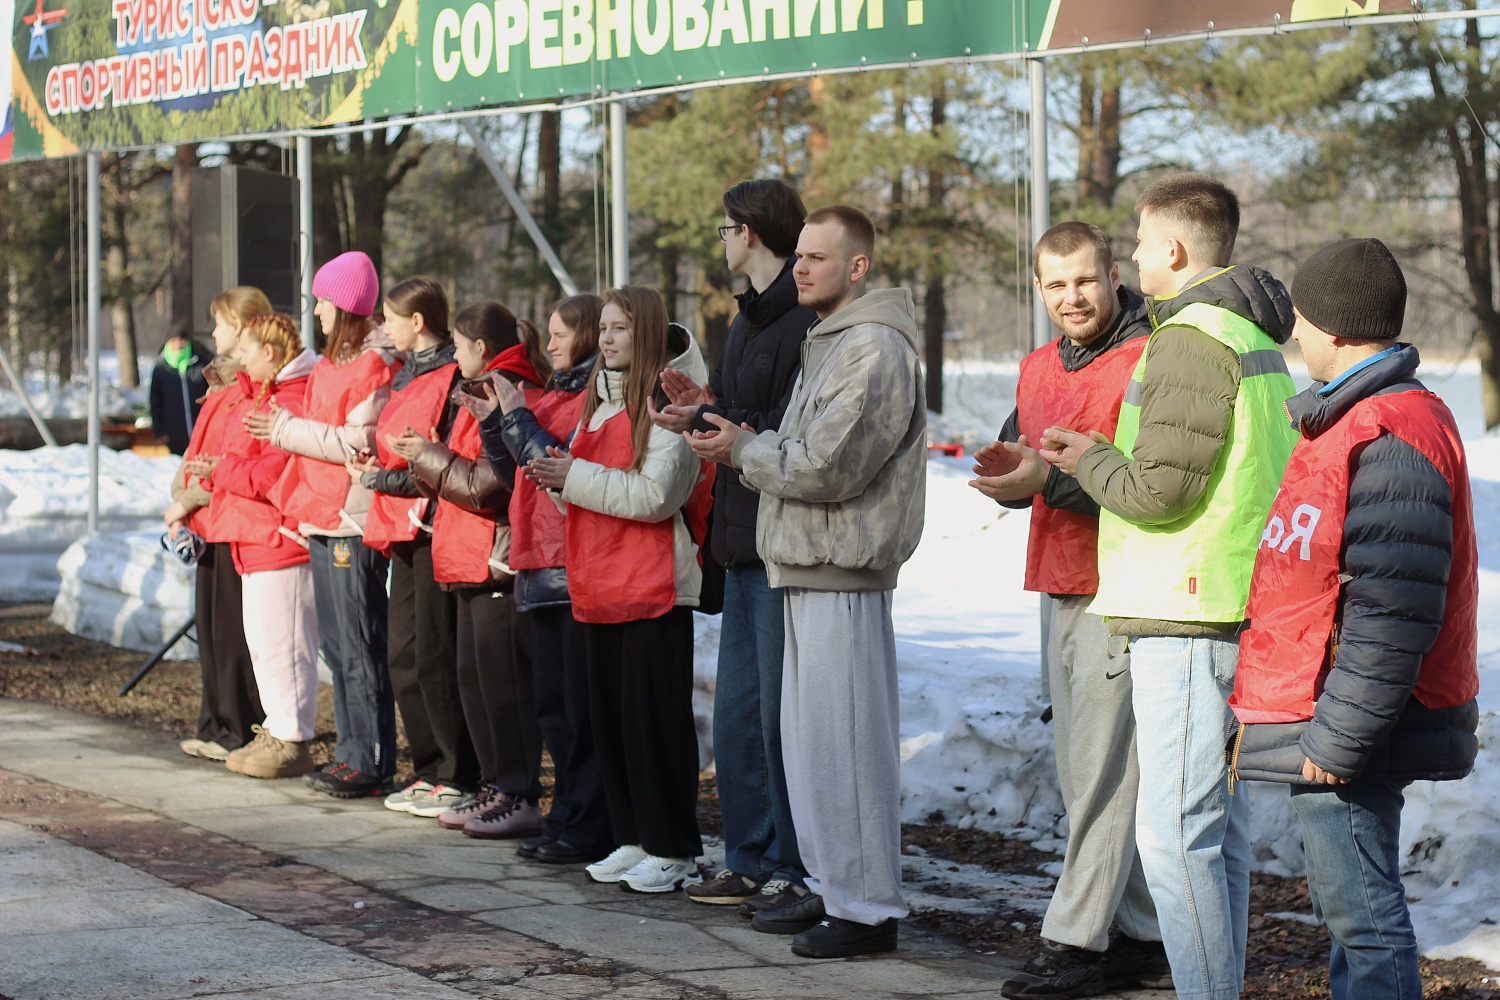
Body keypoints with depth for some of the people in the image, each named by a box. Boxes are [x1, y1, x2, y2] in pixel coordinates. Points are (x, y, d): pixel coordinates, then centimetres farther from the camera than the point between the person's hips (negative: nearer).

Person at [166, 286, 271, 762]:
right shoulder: (221, 384, 18)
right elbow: (198, 453, 20)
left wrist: (189, 500, -15)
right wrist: (181, 507, 9)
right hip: (209, 526, 10)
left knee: (234, 633, -5)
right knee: (210, 628, 13)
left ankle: (239, 734, 1)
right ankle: (217, 727, 20)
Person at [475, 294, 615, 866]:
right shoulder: (555, 395, 17)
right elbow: (518, 474, 19)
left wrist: (518, 416, -11)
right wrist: (492, 422, 8)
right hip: (542, 568, 9)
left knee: (581, 705, -5)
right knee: (553, 704, 13)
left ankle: (586, 828, 0)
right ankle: (569, 816, 20)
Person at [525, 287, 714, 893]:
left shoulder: (668, 401, -10)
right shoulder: (600, 399, 17)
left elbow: (656, 494, -19)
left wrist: (576, 476, -15)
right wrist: (557, 475, 0)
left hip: (653, 590, -9)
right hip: (600, 586, 9)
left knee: (656, 718, -5)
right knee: (609, 715, 11)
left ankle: (673, 850, 1)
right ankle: (633, 839, 19)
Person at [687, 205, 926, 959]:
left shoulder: (874, 348, -14)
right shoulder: (827, 342, 20)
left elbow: (826, 466, -20)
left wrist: (744, 449, -7)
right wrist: (742, 440, 5)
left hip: (843, 578, -10)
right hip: (809, 571, 11)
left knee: (845, 742, -7)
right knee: (808, 740, 15)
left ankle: (867, 909, -2)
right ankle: (831, 888, 23)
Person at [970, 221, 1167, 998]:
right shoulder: (1039, 368, 16)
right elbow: (1017, 464, 15)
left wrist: (1050, 477, -26)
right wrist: (1003, 470, -8)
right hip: (1062, 586, 9)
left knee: (1102, 773, -7)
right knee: (1081, 774, 12)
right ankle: (1142, 936, 19)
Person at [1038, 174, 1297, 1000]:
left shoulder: (1190, 342, -14)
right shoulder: (1256, 341, 17)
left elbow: (1158, 489, -19)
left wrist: (1087, 462, 1)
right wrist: (1101, 454, 17)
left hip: (1186, 619, -10)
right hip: (1238, 613, 10)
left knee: (1173, 831, -9)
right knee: (1220, 825, 14)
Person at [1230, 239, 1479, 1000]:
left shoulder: (1389, 435, -19)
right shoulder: (1353, 417, 15)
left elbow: (1395, 612, -25)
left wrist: (1337, 735, -23)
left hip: (1345, 741, -11)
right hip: (1327, 724, 11)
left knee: (1363, 916, -7)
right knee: (1351, 914, 17)